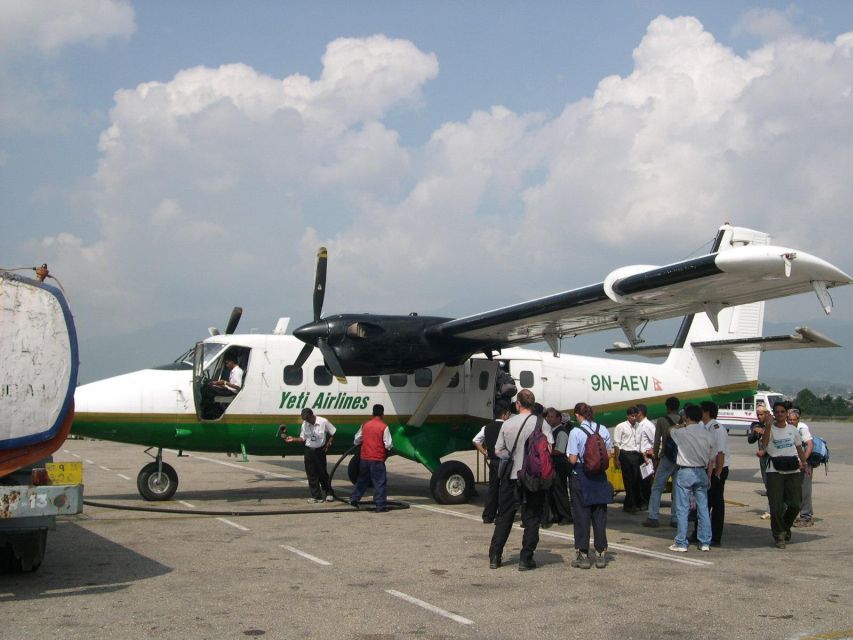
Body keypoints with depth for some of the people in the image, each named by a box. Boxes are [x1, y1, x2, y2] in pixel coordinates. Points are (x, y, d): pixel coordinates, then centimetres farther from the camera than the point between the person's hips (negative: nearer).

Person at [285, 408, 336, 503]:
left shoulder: (323, 422, -11)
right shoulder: (304, 424, -1)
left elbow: (333, 433, -1)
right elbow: (303, 438, 5)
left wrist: (328, 443, -8)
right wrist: (293, 439, -9)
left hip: (320, 451, -3)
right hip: (309, 451, 3)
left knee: (322, 473, 4)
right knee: (311, 475, 4)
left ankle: (329, 493, 22)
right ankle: (316, 496, 11)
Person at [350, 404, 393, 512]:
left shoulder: (365, 425, 4)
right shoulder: (384, 427, -10)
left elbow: (356, 440, 12)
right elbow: (388, 445, -13)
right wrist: (388, 449, 9)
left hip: (364, 458, 5)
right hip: (377, 459, -5)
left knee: (362, 479, 22)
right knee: (380, 482, 0)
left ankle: (354, 499, 28)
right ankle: (381, 505, -3)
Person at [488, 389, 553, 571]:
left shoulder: (507, 424, 2)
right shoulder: (540, 423, -6)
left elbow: (498, 451, 5)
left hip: (510, 476, 3)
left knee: (504, 517, 12)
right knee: (531, 519, 6)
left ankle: (494, 557, 14)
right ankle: (525, 559, 4)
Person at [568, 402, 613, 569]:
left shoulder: (576, 432, -14)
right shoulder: (603, 430, -1)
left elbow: (572, 460, -15)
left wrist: (570, 458, 6)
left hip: (581, 478, -4)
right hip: (600, 477, 4)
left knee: (581, 516, 4)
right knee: (600, 516, 10)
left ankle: (583, 555, 8)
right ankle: (601, 555, 15)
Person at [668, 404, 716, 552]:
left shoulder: (681, 433, -12)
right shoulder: (709, 436, -1)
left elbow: (671, 430, 12)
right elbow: (711, 460, 6)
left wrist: (684, 425, 21)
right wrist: (708, 477, 15)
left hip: (684, 473, -4)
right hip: (701, 473, 4)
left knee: (682, 510, 1)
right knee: (703, 509, 10)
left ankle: (681, 543, 4)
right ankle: (705, 543, 15)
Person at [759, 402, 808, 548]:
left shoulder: (792, 429, 11)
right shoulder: (770, 429, 0)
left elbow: (799, 448, 18)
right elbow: (764, 443, -19)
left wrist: (803, 462, 6)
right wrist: (768, 424, -22)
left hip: (793, 471, 3)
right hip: (775, 472, -3)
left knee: (795, 504, 1)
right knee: (776, 506, -5)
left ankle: (785, 527, 28)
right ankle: (779, 535, 10)